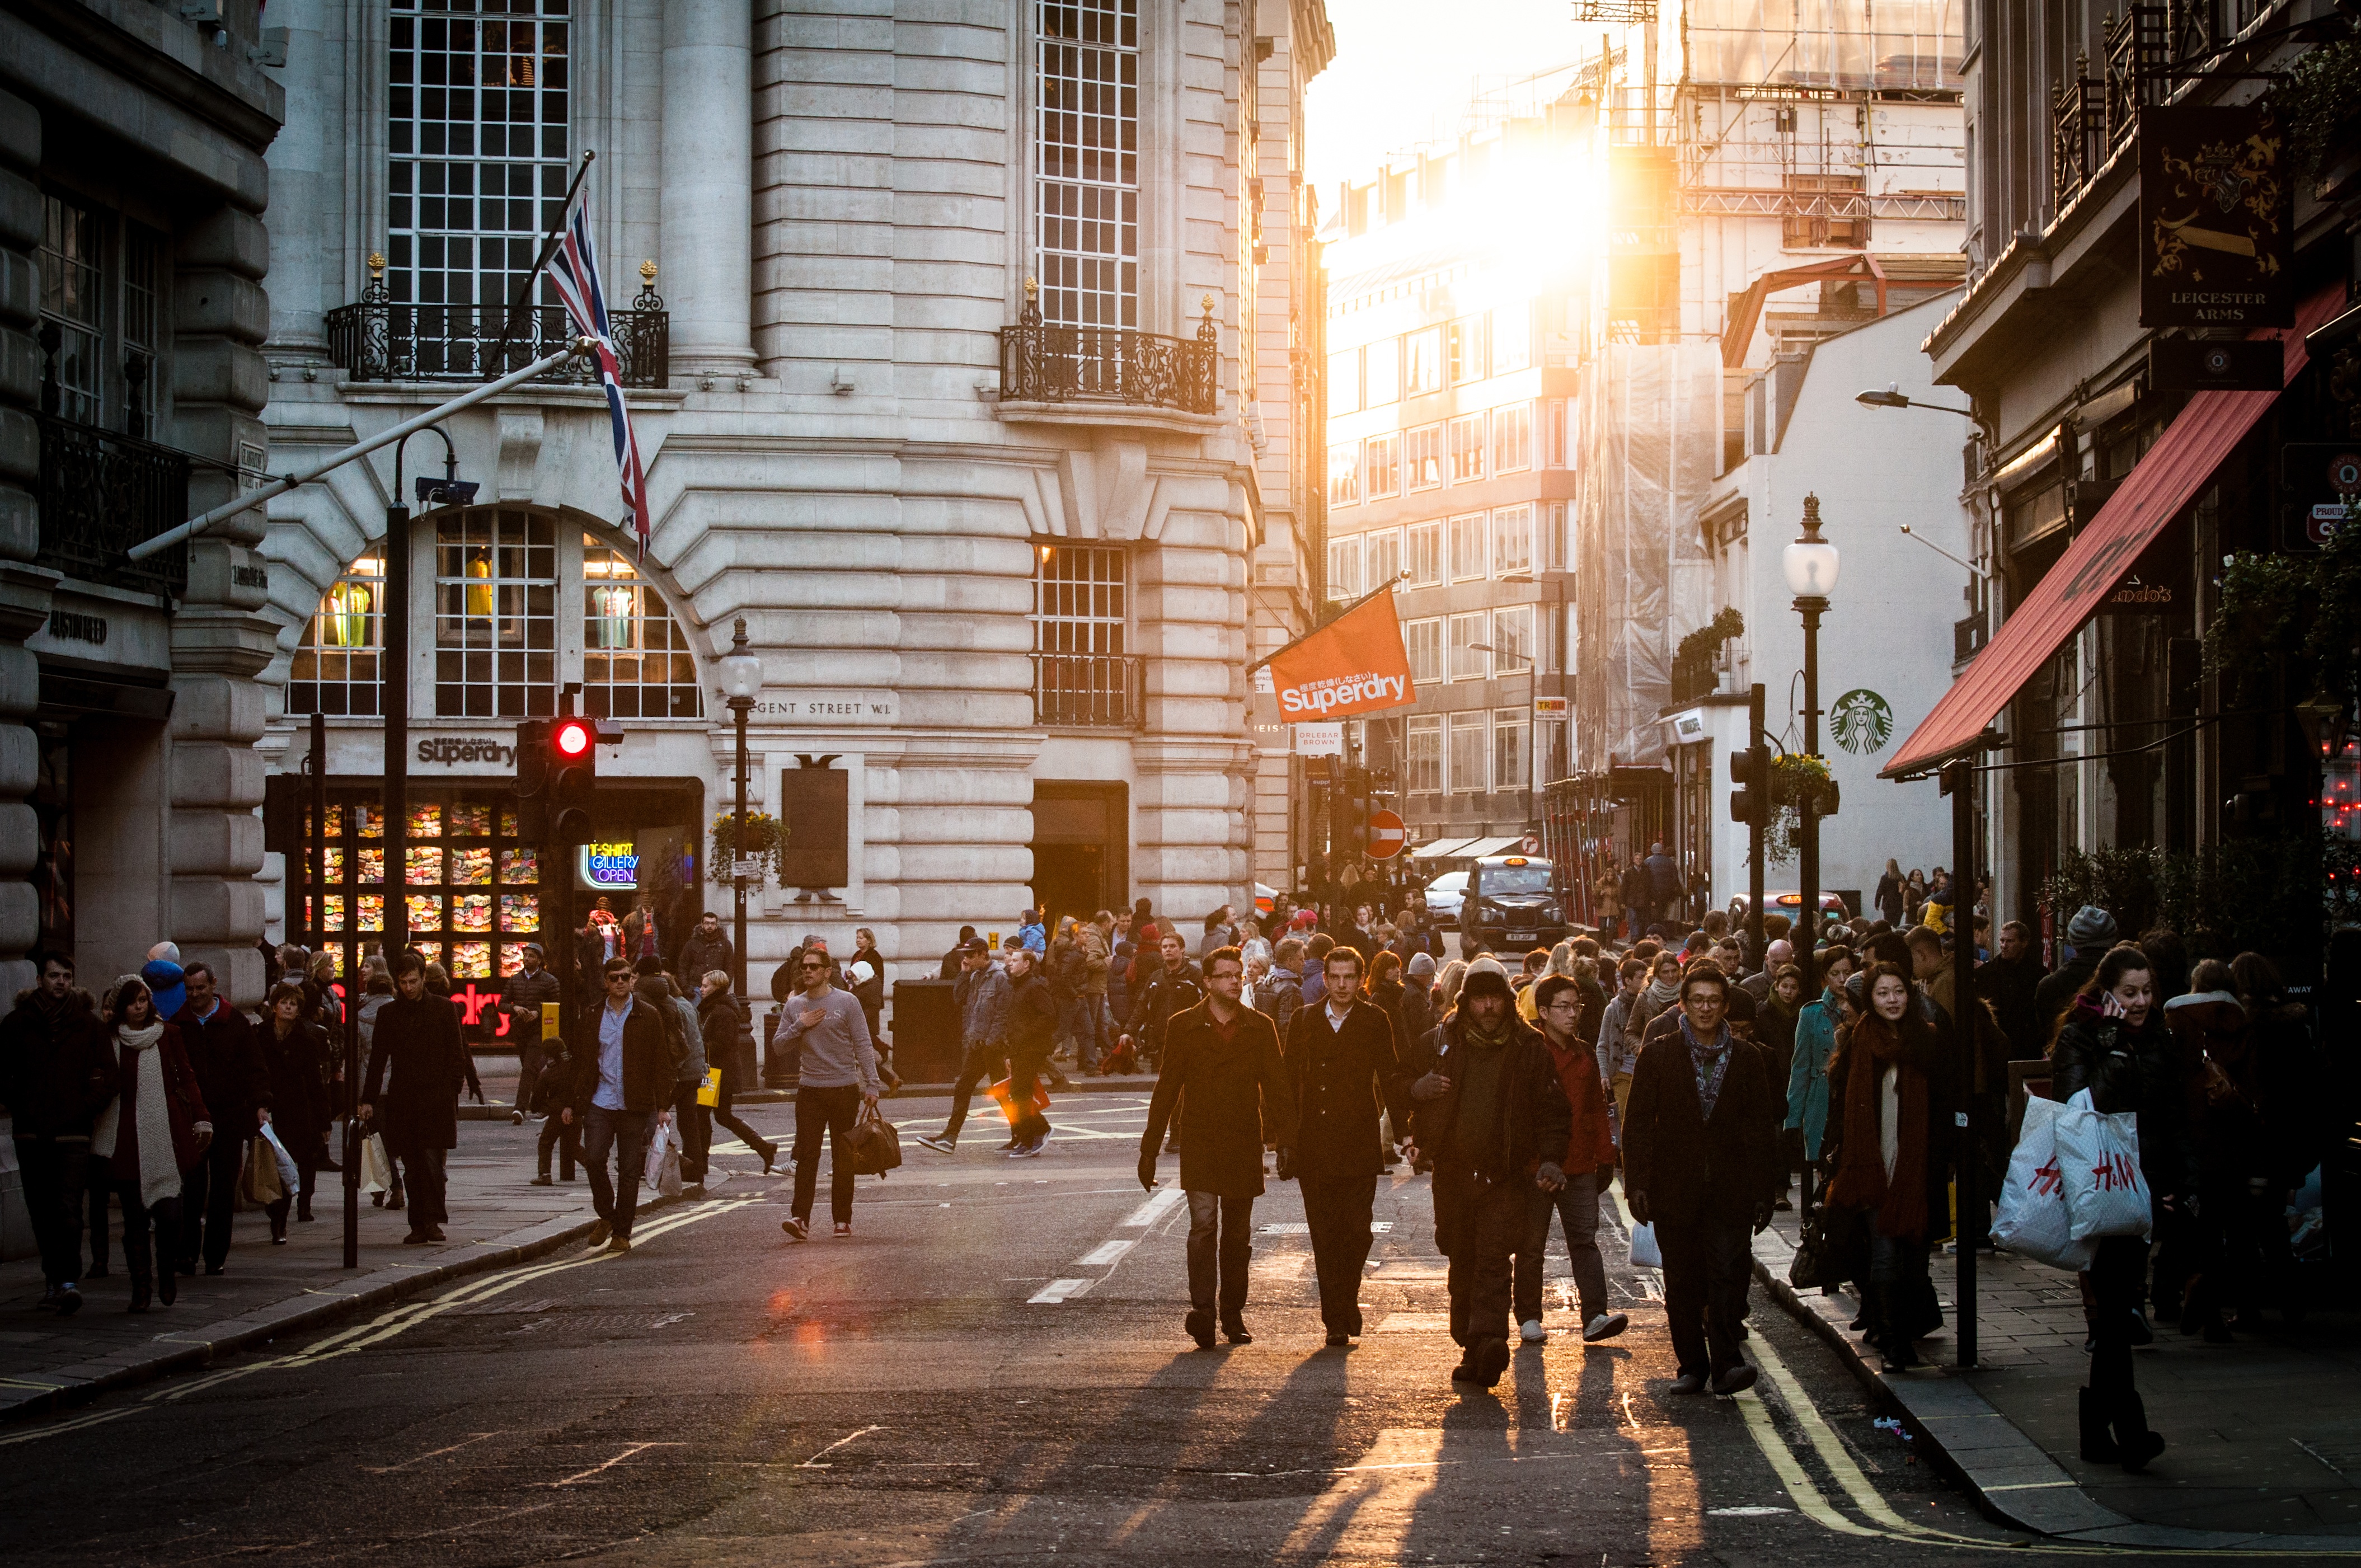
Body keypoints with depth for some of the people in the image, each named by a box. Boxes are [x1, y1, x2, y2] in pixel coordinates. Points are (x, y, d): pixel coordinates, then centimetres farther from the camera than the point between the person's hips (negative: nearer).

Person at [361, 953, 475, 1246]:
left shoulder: (442, 1009, 5)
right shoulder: (388, 1013, 11)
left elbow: (457, 1054, 5)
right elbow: (377, 1059, 14)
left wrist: (452, 1091, -5)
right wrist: (368, 1100, 9)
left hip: (436, 1100, -2)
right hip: (402, 1099, 3)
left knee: (432, 1160, -12)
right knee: (413, 1167, 3)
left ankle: (432, 1221, -9)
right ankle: (419, 1226, 6)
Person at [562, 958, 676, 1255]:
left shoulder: (648, 1017, 4)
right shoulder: (591, 1018, 10)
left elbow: (661, 1063, 3)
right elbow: (580, 1062, 14)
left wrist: (663, 1106, -3)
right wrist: (571, 1103, 10)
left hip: (634, 1106, -1)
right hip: (599, 1102, 1)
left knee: (629, 1171, 1)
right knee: (593, 1158, -14)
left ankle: (622, 1233, 11)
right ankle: (606, 1216, 9)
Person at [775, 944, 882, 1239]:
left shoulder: (846, 1002, -1)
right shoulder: (794, 1007, 9)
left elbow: (863, 1045, -2)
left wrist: (872, 1085, -8)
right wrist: (799, 1026, -7)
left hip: (845, 1090, -2)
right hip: (810, 1090, 2)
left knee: (843, 1159, 4)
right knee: (806, 1155, -9)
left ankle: (842, 1219, 11)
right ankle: (801, 1218, -15)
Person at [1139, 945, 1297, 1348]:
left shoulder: (1259, 1028, 6)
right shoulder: (1183, 1026, 3)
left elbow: (1277, 1086, 5)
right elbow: (1166, 1089, 4)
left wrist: (1287, 1140, -6)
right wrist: (1149, 1149, 3)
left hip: (1245, 1144, 2)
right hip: (1200, 1144, -2)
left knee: (1238, 1235, 9)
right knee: (1204, 1224, -16)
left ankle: (1233, 1315, 17)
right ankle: (1202, 1309, -22)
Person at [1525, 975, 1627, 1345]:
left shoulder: (1585, 1055, 13)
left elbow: (1596, 1108, 19)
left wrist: (1605, 1157, 15)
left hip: (1579, 1166, 4)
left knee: (1585, 1238, -4)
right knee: (1531, 1244, 4)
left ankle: (1595, 1316, -11)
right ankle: (1529, 1318, 12)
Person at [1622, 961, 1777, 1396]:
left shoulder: (1746, 1060, 8)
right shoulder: (1658, 1055, 5)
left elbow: (1759, 1131, 10)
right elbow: (1638, 1124, 3)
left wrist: (1761, 1193, 4)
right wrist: (1637, 1183, -6)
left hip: (1727, 1190, 0)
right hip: (1674, 1188, 0)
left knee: (1726, 1271, -13)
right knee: (1681, 1282, 5)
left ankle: (1726, 1364, -15)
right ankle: (1692, 1366, 13)